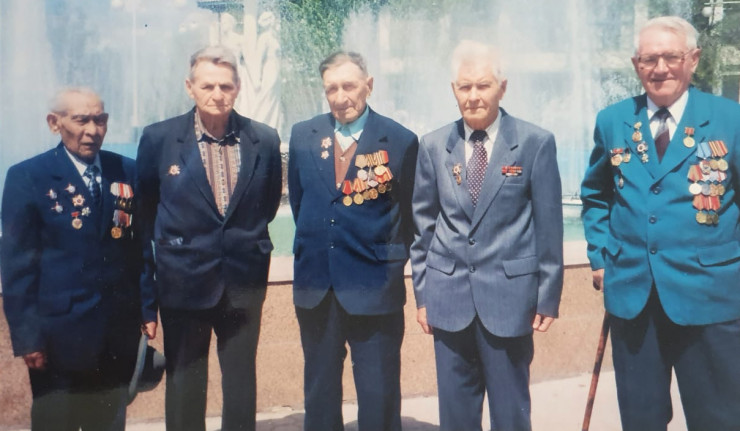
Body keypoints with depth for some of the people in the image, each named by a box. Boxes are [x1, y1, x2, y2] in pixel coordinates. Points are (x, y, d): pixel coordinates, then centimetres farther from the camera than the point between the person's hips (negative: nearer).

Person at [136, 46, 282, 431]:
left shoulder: (264, 140, -2)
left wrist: (249, 241, 10)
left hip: (243, 282, 1)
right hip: (183, 281, -1)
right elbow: (144, 209, 6)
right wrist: (150, 272, 9)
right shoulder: (158, 138, -5)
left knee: (241, 381, 11)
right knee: (184, 382, 10)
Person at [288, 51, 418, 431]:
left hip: (373, 286, -3)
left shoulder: (401, 141, -7)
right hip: (315, 284, 4)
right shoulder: (303, 135, 5)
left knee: (379, 396, 3)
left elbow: (409, 211, 3)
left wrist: (391, 256, 8)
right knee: (319, 392, 15)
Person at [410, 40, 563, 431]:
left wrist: (548, 296, -2)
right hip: (448, 296, 3)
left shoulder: (536, 143, -3)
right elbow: (423, 225, 9)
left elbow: (549, 226, -2)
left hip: (509, 295, -2)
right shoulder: (433, 146, 5)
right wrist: (422, 292, 8)